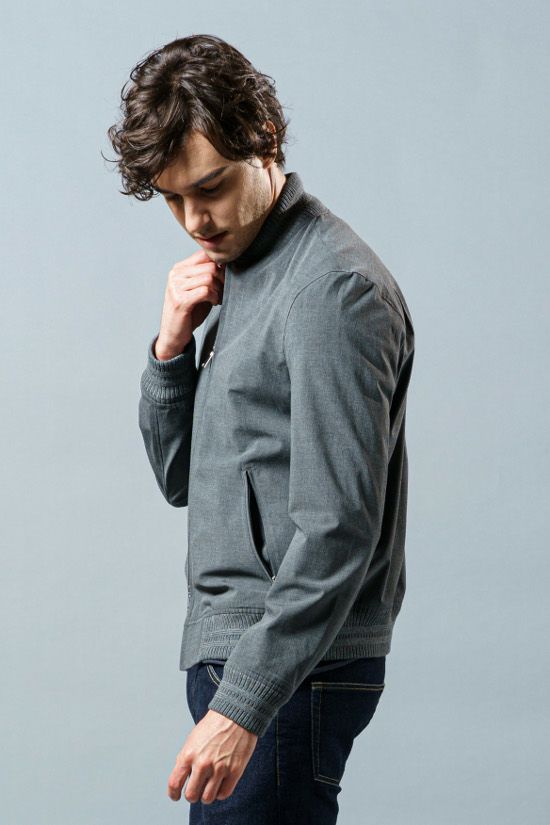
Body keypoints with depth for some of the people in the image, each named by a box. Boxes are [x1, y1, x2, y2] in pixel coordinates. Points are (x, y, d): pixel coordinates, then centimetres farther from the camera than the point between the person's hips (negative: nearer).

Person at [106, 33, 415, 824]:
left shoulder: (332, 290, -15)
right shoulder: (236, 272, 15)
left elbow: (336, 531, -21)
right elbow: (181, 478, 17)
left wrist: (242, 704, -24)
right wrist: (173, 344, 0)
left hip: (289, 669, -9)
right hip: (233, 650, 9)